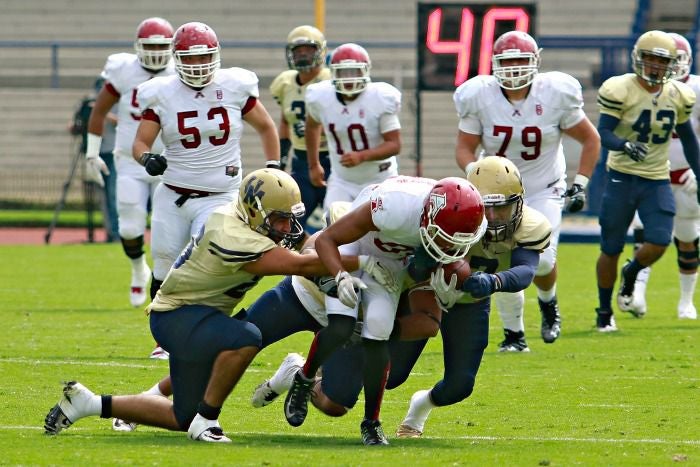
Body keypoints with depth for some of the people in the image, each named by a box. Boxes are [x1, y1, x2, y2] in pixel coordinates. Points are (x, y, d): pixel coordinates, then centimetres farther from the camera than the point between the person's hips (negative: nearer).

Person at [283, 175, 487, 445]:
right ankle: (303, 381, 11)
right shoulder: (393, 208, -44)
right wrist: (341, 278, -50)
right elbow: (325, 240, -33)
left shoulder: (458, 217, -28)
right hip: (352, 248, -4)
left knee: (377, 337, -7)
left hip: (391, 264, 4)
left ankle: (371, 423, 7)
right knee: (339, 329, -19)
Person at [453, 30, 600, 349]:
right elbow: (465, 147, -4)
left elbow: (591, 140, -1)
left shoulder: (555, 95, -14)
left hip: (544, 191, -1)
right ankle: (514, 334, 11)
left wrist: (580, 185, -8)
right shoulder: (479, 97, -12)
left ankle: (548, 301, 18)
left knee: (541, 260, -17)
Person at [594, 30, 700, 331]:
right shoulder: (620, 90, -11)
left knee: (659, 243, -13)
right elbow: (604, 133, -16)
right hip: (622, 178, -3)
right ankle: (604, 311, 21)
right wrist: (626, 145, -36)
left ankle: (631, 274, 22)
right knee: (611, 249, 2)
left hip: (658, 180, 3)